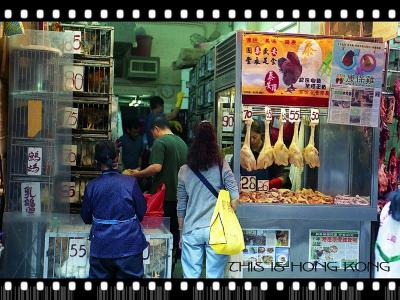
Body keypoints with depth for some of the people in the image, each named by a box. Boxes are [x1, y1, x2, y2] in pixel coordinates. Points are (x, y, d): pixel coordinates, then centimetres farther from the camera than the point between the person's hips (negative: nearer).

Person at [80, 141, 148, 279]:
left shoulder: (91, 186, -6)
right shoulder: (130, 183, -10)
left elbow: (86, 218, 5)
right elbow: (141, 213, 0)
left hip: (101, 248, 1)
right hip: (129, 246, -1)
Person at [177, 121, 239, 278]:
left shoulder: (184, 171, 1)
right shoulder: (221, 166, -4)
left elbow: (181, 207, 7)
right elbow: (235, 198, -9)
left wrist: (181, 232, 18)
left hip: (191, 231, 1)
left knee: (191, 275, 8)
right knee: (214, 275, 7)